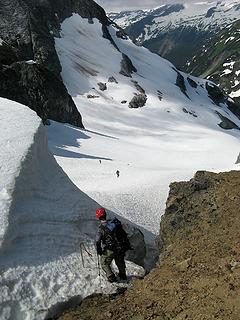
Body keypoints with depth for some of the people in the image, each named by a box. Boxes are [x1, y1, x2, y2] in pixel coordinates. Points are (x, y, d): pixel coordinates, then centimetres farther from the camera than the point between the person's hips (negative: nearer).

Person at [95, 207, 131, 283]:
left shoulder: (101, 228, -18)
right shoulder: (115, 222, -4)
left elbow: (98, 241, -16)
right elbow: (124, 234, 6)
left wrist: (99, 251, 0)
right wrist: (127, 245, 18)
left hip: (109, 250, -5)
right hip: (121, 248, 5)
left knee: (104, 263, 19)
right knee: (120, 261, 29)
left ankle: (111, 278, 17)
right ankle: (122, 275, 44)